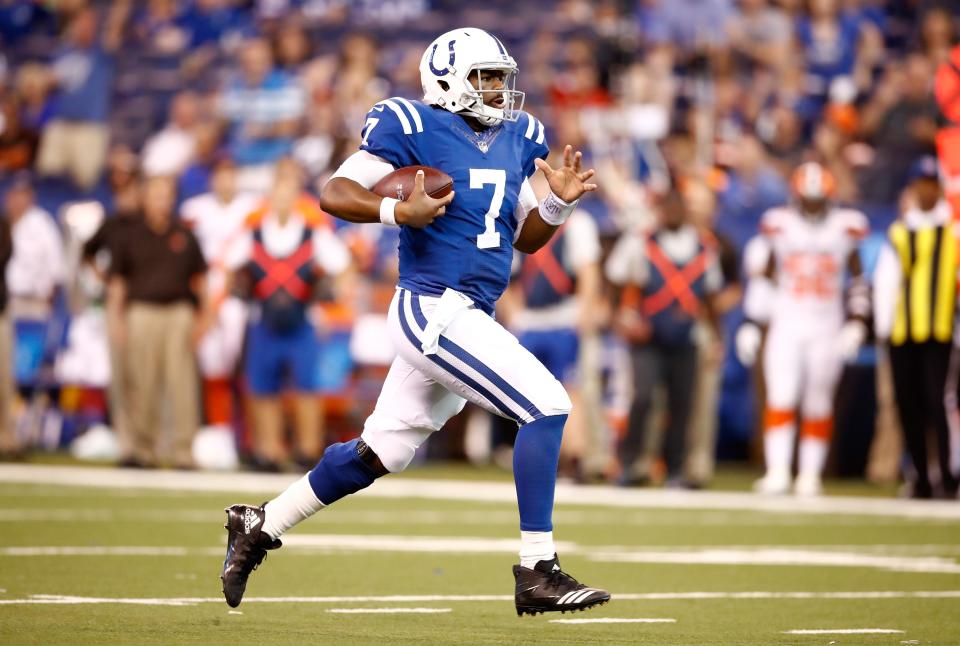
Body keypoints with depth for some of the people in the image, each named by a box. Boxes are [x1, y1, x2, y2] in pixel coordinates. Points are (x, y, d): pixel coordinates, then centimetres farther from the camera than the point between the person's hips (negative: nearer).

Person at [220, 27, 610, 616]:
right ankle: (538, 572, -14)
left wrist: (559, 202, 0)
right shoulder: (415, 130, -8)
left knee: (380, 452, 16)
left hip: (468, 319, 9)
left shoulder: (516, 139, 15)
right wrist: (398, 211, -25)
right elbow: (335, 194, -9)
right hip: (435, 309, -9)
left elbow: (525, 238, 19)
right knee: (547, 406, -17)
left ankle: (260, 526, 32)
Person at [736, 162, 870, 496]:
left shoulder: (845, 228, 0)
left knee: (819, 404, 5)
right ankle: (777, 472, -13)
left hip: (827, 327, 1)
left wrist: (856, 322, -1)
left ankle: (810, 475, 12)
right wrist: (751, 324, 6)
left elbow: (859, 281, 8)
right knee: (781, 397, -11)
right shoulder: (779, 227, 0)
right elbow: (760, 277, 8)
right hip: (786, 322, -1)